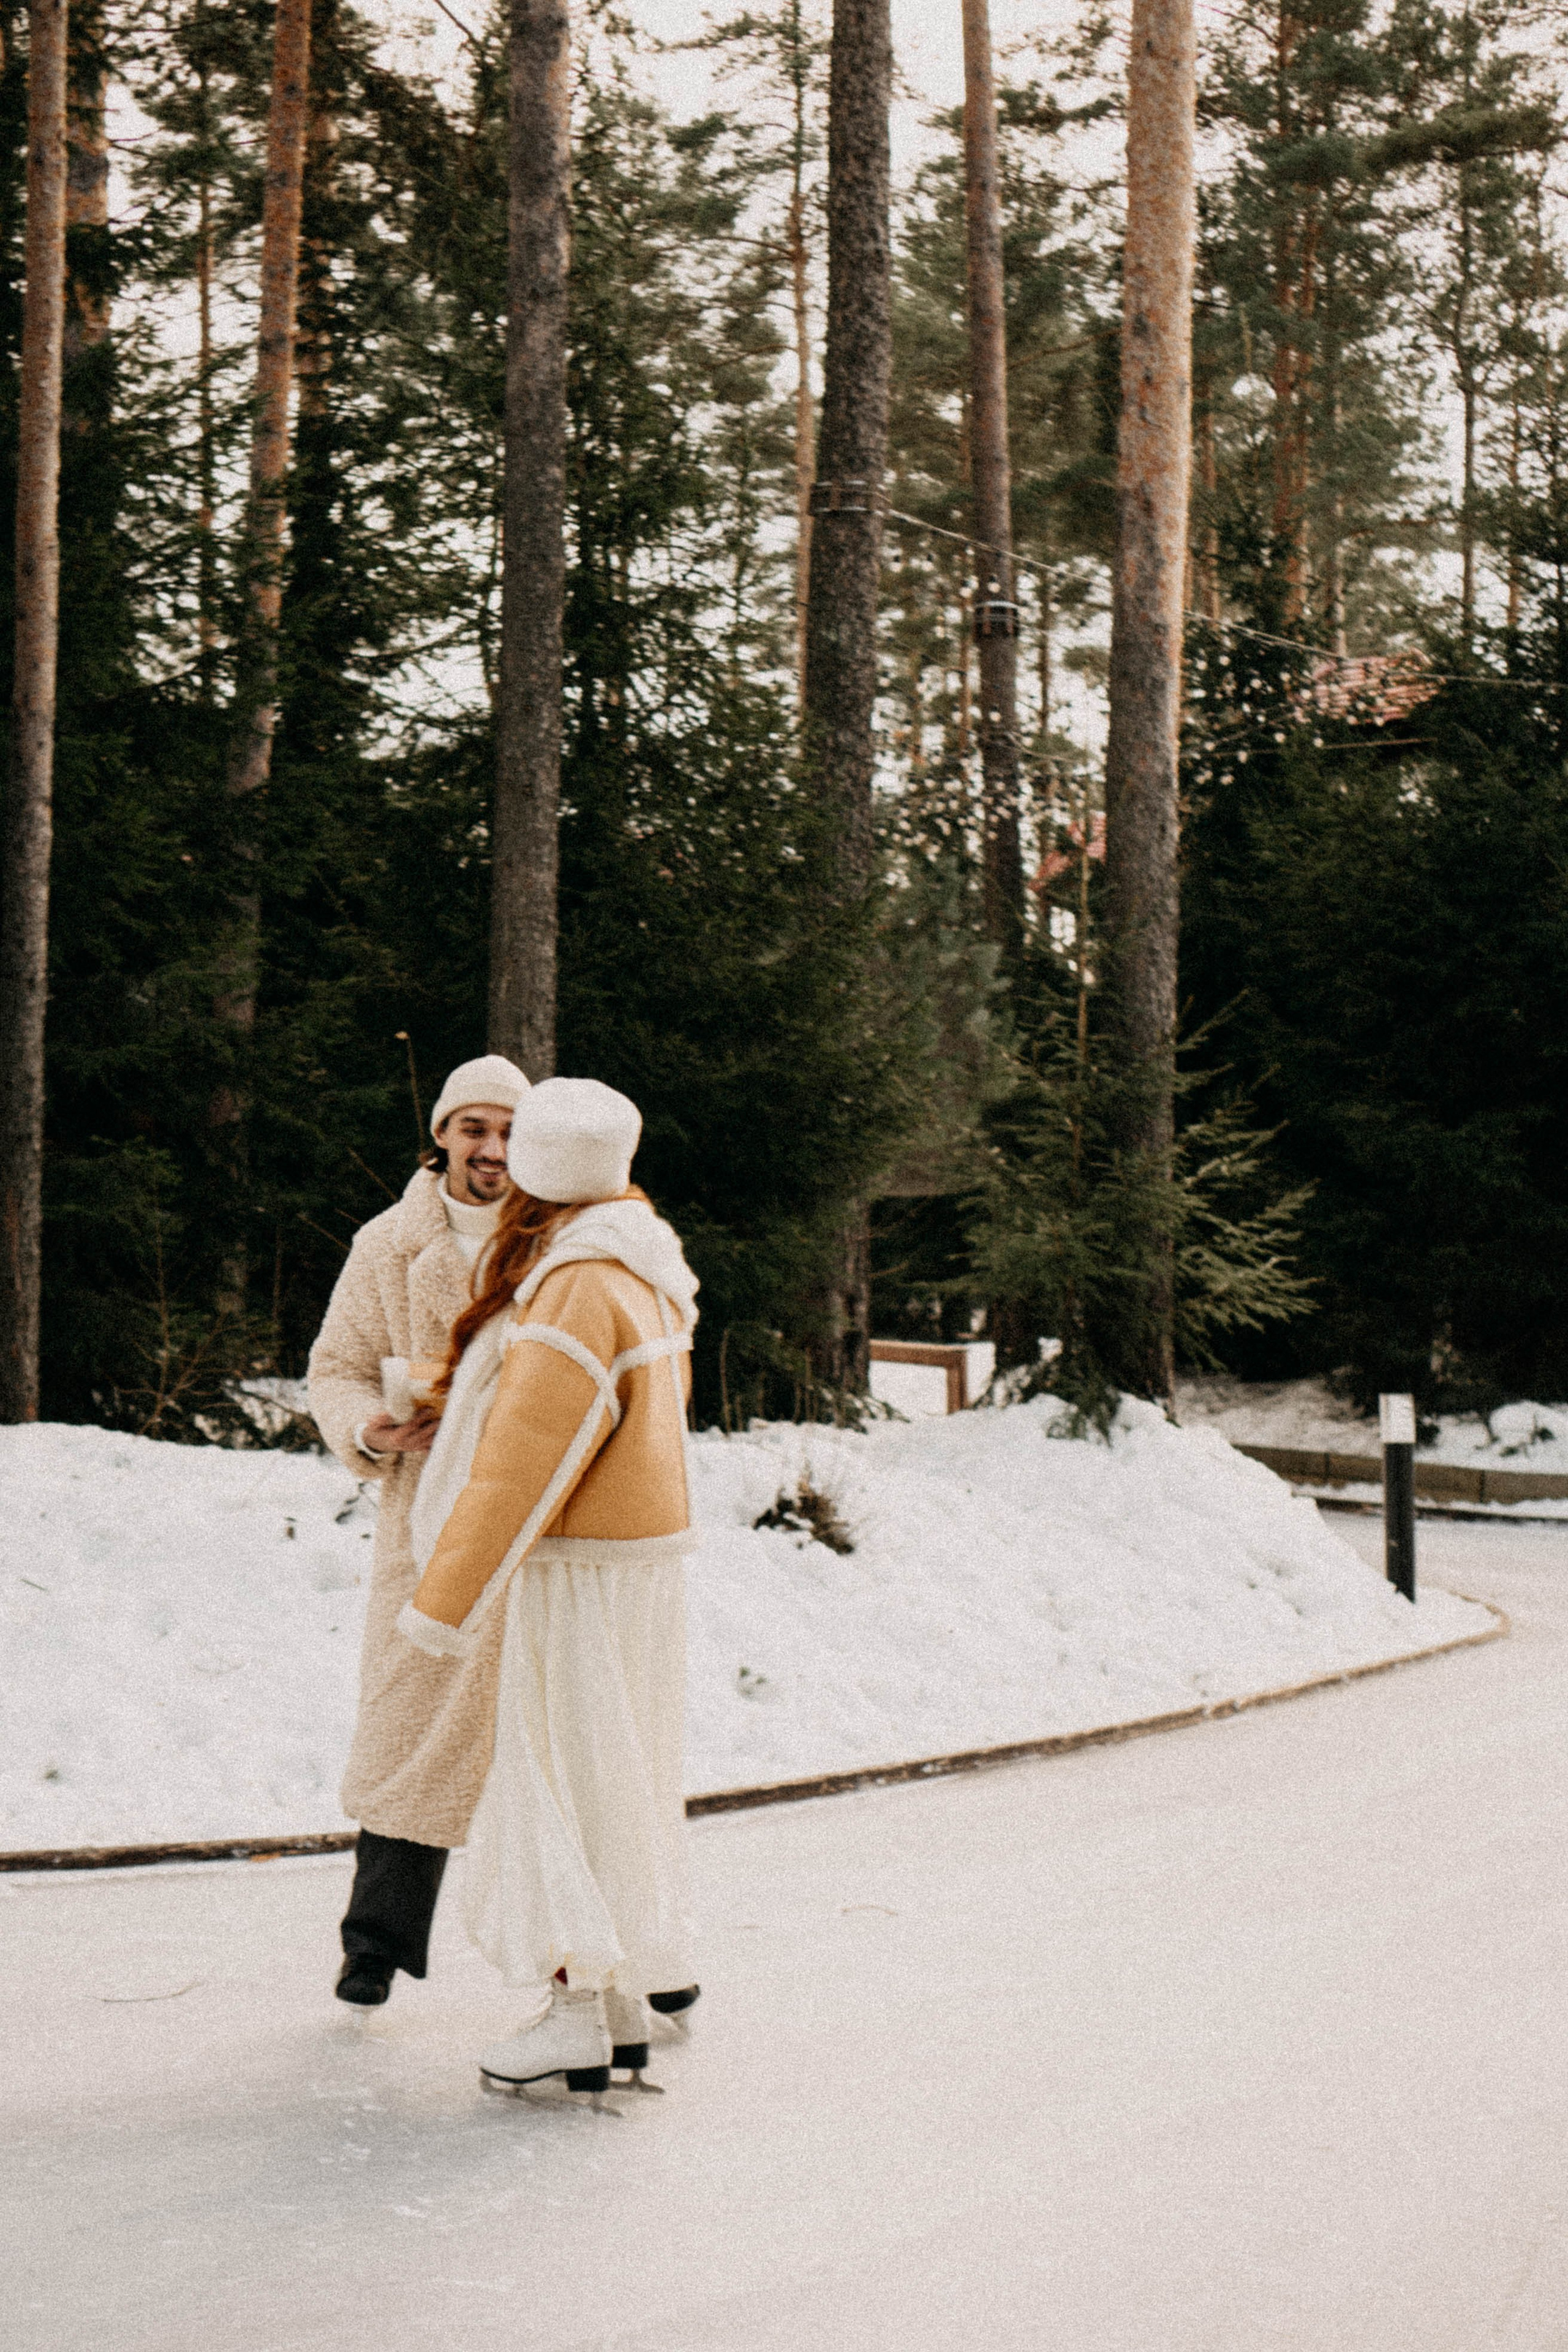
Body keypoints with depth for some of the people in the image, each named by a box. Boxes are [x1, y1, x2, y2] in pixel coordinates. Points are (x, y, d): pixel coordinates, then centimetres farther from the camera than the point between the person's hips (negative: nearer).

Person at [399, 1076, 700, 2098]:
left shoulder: (574, 1292, -21)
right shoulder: (644, 1276, 9)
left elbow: (520, 1468, -22)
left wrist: (445, 1607, -18)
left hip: (581, 1569, -9)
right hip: (644, 1548, 9)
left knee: (561, 1776, -3)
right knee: (612, 1776, 13)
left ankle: (575, 2012, 0)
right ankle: (621, 2004, 18)